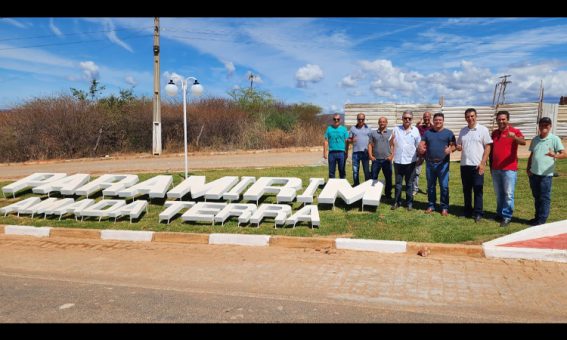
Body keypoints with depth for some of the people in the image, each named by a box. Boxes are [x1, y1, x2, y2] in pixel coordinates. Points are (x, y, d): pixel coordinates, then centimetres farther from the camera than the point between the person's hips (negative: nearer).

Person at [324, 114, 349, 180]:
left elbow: (346, 142, 5)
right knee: (331, 171, 6)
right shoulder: (329, 128, 7)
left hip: (341, 152, 0)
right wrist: (325, 152, 1)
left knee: (342, 170, 6)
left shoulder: (344, 129, 6)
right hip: (331, 152, 1)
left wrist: (347, 153, 0)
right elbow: (326, 141, 6)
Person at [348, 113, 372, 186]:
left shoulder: (368, 129, 9)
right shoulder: (353, 128, 10)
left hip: (365, 152, -1)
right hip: (355, 152, 1)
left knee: (366, 170, 2)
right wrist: (352, 140, -13)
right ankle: (356, 186, 13)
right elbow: (349, 140, 11)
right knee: (355, 171, 4)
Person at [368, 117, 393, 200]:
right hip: (376, 159, 0)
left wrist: (392, 155, -9)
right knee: (373, 178, 5)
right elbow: (370, 145, 6)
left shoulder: (390, 133, 6)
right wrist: (370, 155, -4)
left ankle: (388, 195, 18)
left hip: (387, 159, 0)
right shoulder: (373, 133, 8)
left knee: (388, 178, 6)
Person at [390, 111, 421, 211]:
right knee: (398, 183, 9)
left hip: (410, 161, -1)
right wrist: (392, 138, -22)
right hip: (398, 161, 1)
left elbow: (419, 146, 3)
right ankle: (397, 201, 19)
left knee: (409, 183, 9)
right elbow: (391, 143, -2)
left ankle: (409, 202, 18)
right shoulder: (396, 129, 1)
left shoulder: (415, 130, 0)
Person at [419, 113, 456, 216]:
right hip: (430, 163, 3)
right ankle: (431, 206, 20)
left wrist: (450, 149, -23)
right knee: (430, 186, 10)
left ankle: (444, 207, 6)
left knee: (444, 186, -3)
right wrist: (421, 148, -15)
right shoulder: (427, 132, 12)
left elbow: (453, 145, -1)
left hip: (443, 163, -3)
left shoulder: (448, 133, 4)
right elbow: (422, 144, 9)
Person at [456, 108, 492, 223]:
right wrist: (458, 147, -6)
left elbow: (488, 147, -6)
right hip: (464, 165, 5)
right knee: (466, 189, 10)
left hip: (477, 165, -5)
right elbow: (458, 145, 20)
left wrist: (482, 163, -14)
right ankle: (468, 211, 20)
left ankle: (478, 213, 4)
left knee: (478, 190, -2)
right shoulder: (463, 130, 10)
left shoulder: (483, 129, -3)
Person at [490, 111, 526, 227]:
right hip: (495, 169, 6)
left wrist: (514, 137, -46)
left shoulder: (515, 131, -6)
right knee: (498, 194, 14)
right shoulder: (494, 133, 12)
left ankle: (507, 217, 3)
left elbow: (523, 142, -26)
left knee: (508, 194, -3)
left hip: (509, 169, -5)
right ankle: (499, 213, 25)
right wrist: (491, 165, 14)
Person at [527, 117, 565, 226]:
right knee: (536, 196, 14)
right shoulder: (535, 139, 10)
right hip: (534, 173, 5)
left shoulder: (554, 139, -7)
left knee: (544, 197, 1)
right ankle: (537, 217, 26)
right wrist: (528, 169, 9)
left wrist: (555, 155, -34)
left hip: (546, 174, -5)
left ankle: (542, 220, 8)